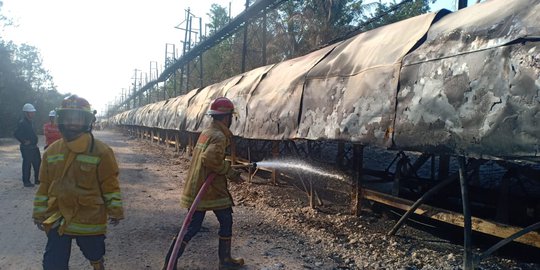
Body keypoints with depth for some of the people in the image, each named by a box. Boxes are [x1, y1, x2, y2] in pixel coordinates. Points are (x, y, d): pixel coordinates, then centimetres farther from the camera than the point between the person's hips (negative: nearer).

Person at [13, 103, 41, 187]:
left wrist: (35, 143, 13)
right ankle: (26, 182, 9)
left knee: (37, 163, 13)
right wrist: (24, 141, -17)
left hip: (34, 147, 9)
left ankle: (37, 180, 24)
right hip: (26, 148, -9)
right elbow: (16, 134, -23)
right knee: (27, 164, 0)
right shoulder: (22, 123, -15)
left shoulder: (30, 122, 12)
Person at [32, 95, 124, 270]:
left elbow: (110, 184, -8)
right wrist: (39, 213, 11)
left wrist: (115, 211, -7)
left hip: (90, 220, -3)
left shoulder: (101, 151, -12)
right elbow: (45, 185, 9)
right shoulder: (52, 151, 1)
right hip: (57, 219, 3)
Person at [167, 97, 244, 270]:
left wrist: (229, 169, 13)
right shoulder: (219, 136, -18)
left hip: (195, 189, 9)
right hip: (211, 189, -8)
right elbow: (210, 158, -33)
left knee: (193, 226, 16)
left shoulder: (206, 132, 12)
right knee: (226, 222, 10)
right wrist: (229, 171, -20)